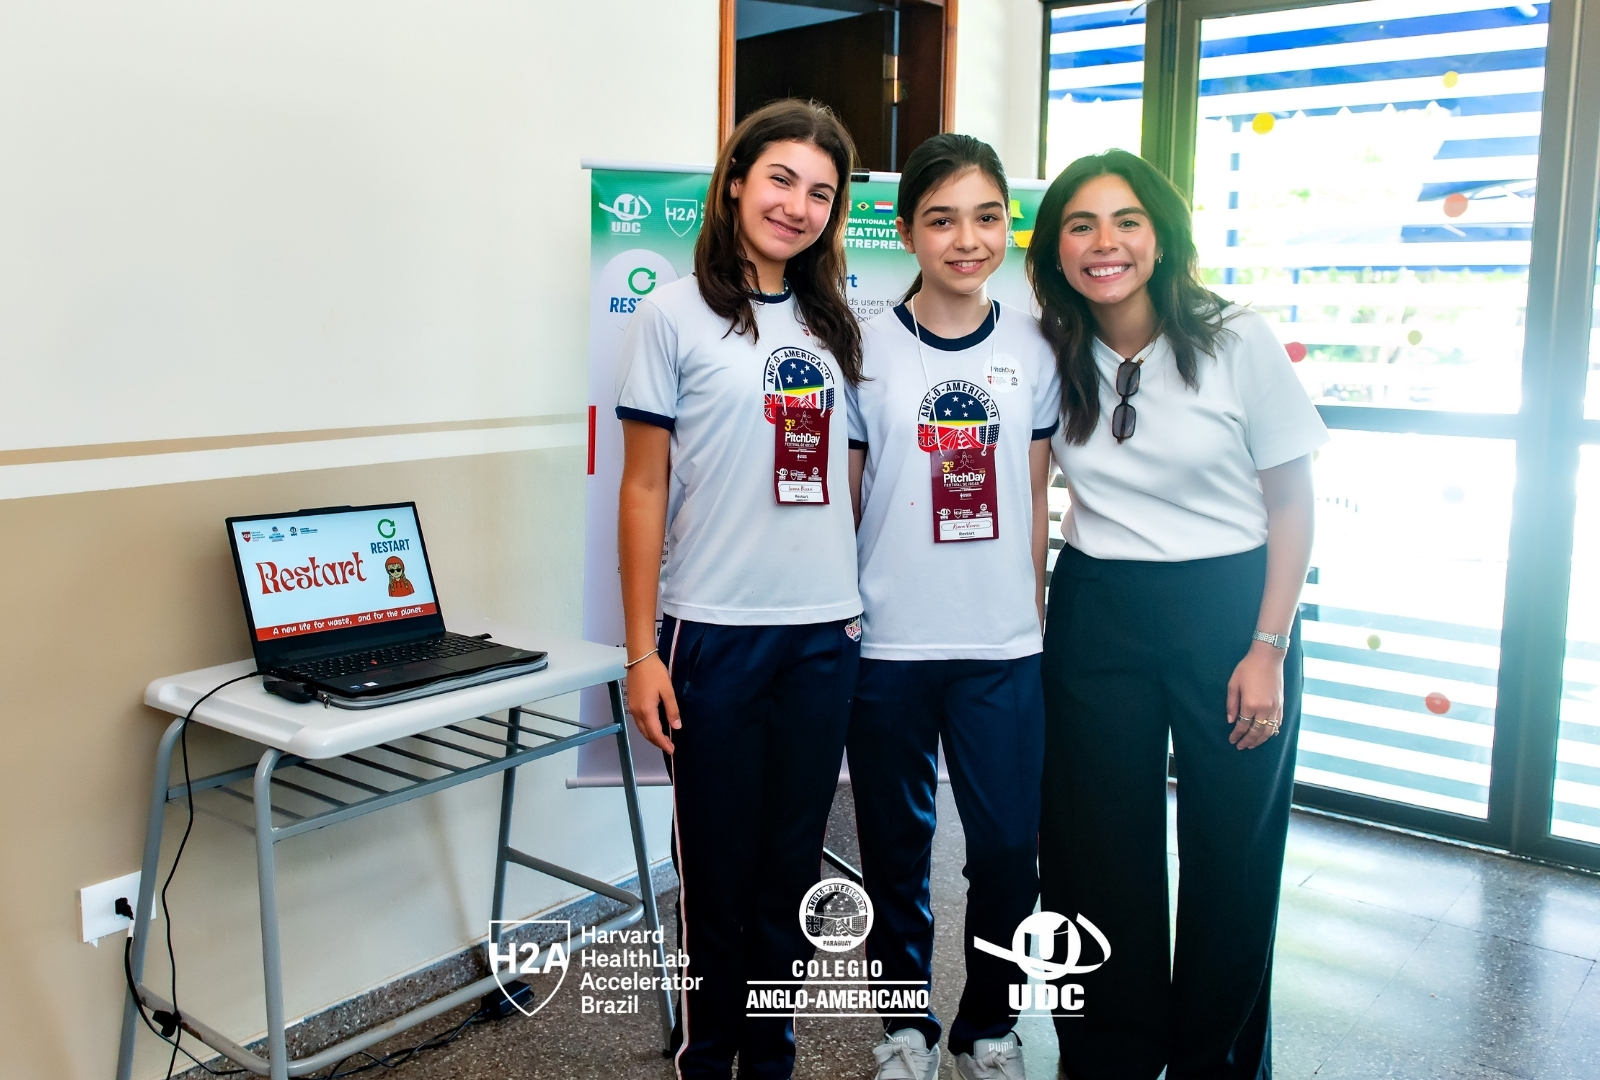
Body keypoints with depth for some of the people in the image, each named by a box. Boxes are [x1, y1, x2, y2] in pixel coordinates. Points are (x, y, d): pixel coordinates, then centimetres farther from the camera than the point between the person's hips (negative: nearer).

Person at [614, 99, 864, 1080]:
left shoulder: (833, 323, 11)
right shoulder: (675, 316, -2)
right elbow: (644, 489, -4)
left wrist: (860, 603, 8)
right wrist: (642, 652, -8)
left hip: (827, 631, 4)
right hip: (715, 630, -4)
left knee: (793, 861, 12)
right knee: (719, 863, 7)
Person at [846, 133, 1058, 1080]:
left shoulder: (1035, 350, 3)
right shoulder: (866, 350, -3)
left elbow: (1035, 498, 9)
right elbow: (840, 500, 2)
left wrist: (1037, 612, 8)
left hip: (1005, 647, 2)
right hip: (889, 646, -1)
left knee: (1010, 846, 8)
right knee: (897, 848, 13)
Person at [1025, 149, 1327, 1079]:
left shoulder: (1238, 341, -10)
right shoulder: (1051, 356, -1)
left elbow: (1293, 501, -5)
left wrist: (1268, 649, -10)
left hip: (1230, 607, -2)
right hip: (1096, 617, 2)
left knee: (1231, 854, 8)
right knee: (1099, 854, 9)